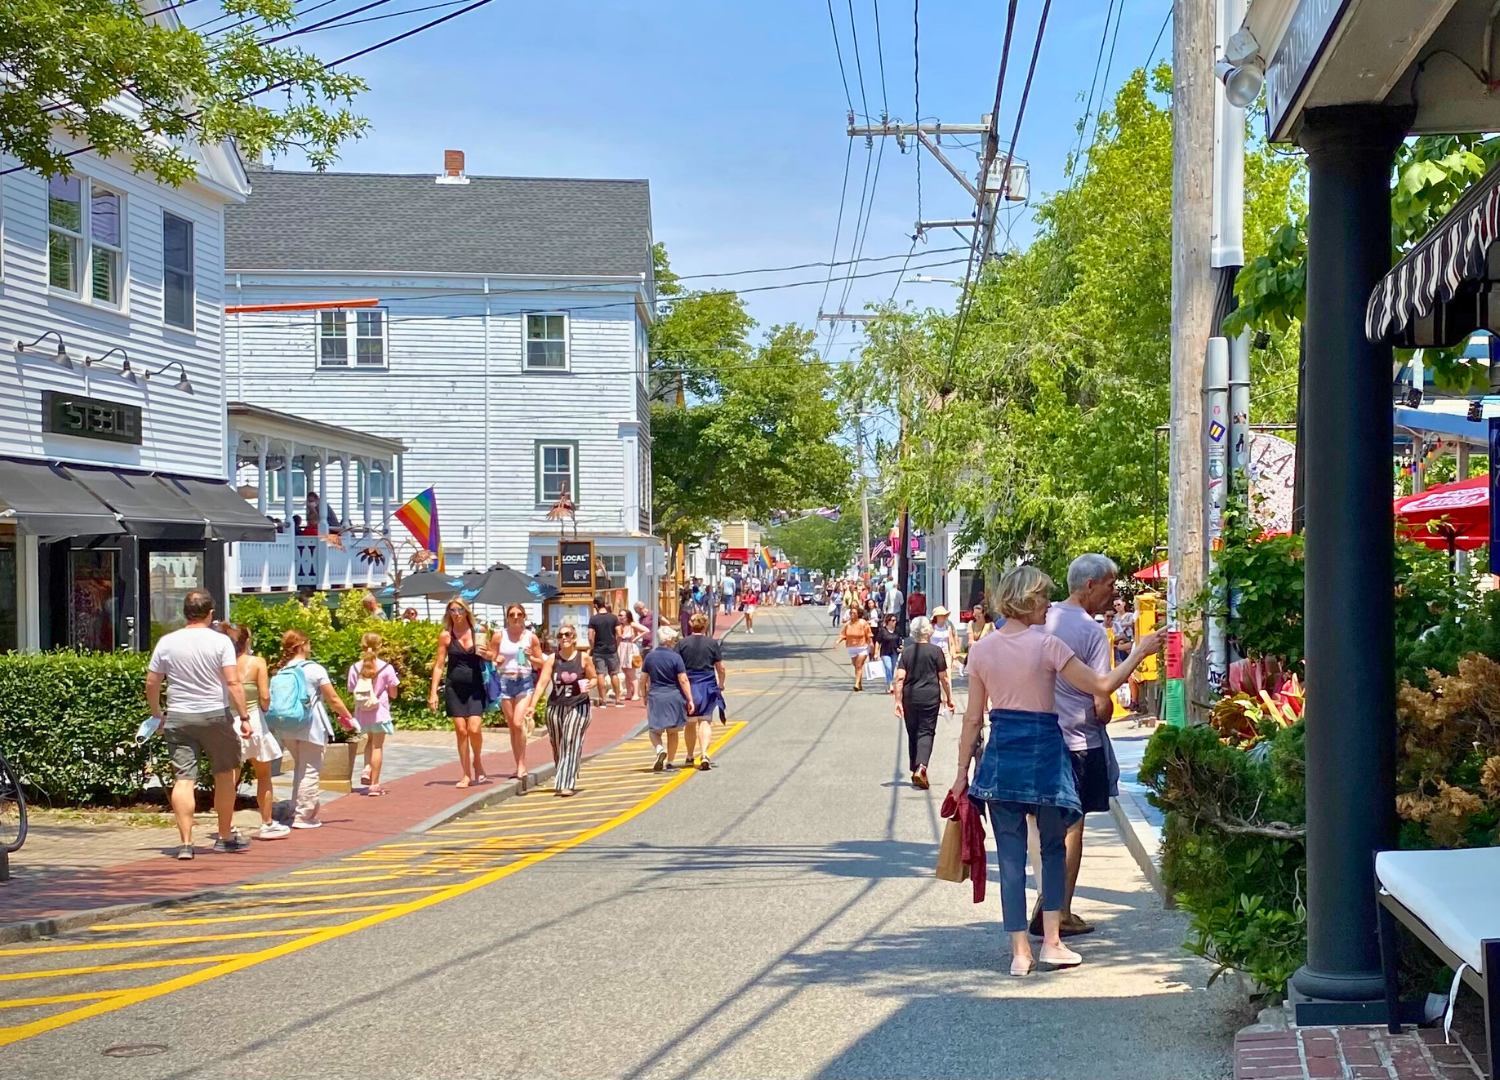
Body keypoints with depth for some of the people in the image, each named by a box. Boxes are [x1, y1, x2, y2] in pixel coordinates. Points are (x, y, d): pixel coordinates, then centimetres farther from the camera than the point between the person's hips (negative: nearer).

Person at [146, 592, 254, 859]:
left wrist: (157, 715, 18)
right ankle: (225, 837, 23)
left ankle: (185, 842, -6)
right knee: (225, 776, 14)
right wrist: (244, 716, -9)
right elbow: (233, 682, -12)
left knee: (183, 780, 0)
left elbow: (151, 683, 5)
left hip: (178, 717, 2)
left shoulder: (167, 642, 3)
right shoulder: (220, 641, -5)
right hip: (216, 716, -2)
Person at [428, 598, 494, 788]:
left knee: (474, 728, -13)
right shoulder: (445, 636, 2)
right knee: (461, 730, 0)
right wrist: (433, 692, -1)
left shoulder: (478, 632, 2)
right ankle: (467, 774, 8)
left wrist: (488, 654, -11)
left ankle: (477, 762, 14)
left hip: (475, 687, -1)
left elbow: (490, 656, 13)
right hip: (454, 687, 1)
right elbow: (439, 665, 5)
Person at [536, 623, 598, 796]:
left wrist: (588, 685, -13)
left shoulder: (584, 658, -1)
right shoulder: (552, 659, 1)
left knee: (571, 744, -12)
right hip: (555, 706, 2)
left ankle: (566, 785, -15)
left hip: (577, 706, -2)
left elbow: (594, 678, 10)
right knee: (557, 746, 10)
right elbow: (543, 682, -6)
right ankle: (561, 780, 29)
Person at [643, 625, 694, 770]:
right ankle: (669, 762, 16)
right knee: (672, 732, 13)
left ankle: (660, 749, -19)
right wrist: (690, 700, -8)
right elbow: (683, 680, -13)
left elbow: (643, 679, 4)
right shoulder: (675, 657, -11)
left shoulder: (650, 656, -1)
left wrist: (645, 696, 19)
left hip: (655, 697, 1)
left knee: (654, 730, 11)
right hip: (674, 697, -1)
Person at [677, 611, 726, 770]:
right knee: (705, 721, 1)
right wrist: (721, 685, 18)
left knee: (690, 723, 15)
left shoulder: (682, 643, -3)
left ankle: (690, 757, 24)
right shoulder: (712, 643, -2)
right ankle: (704, 755, -17)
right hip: (707, 686, -1)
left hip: (688, 686, 1)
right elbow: (721, 668, 2)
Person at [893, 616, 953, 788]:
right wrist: (949, 698, 10)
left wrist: (898, 701, -2)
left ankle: (915, 771, 20)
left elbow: (900, 678, -4)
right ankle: (921, 766, -24)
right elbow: (943, 678, -1)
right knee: (926, 732, -2)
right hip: (930, 697, -2)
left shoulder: (907, 651, 2)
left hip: (910, 697, 2)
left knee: (912, 734, 13)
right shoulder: (936, 651, -3)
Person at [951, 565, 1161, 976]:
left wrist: (963, 771, 10)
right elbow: (1101, 686, -8)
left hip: (1000, 756, 3)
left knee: (1010, 855, 5)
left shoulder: (982, 649, 1)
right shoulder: (1046, 645, -11)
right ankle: (1051, 941, 10)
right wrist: (1138, 653, 4)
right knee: (1053, 848, 15)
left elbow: (973, 718, 4)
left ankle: (1020, 951, 5)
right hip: (1043, 751, -3)